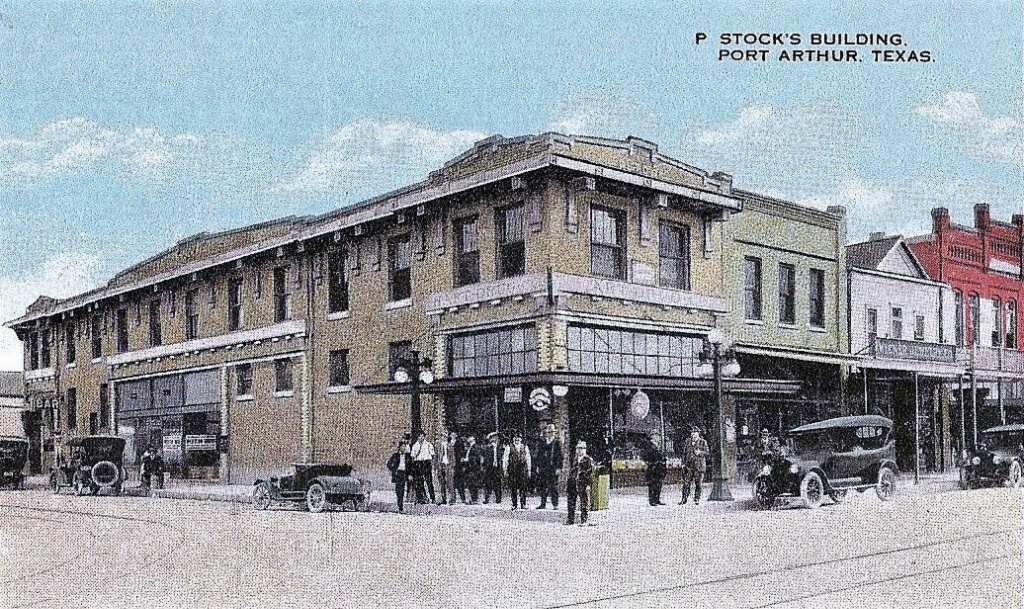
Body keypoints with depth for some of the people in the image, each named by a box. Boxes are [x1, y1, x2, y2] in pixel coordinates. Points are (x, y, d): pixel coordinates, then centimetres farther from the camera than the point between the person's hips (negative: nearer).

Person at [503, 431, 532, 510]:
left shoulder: (525, 448, 12)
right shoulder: (509, 448, 6)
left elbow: (528, 459, 12)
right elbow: (505, 460, 5)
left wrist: (529, 471, 7)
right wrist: (505, 470, -2)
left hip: (523, 470, 1)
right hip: (512, 470, -1)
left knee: (523, 488, -4)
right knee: (513, 488, -1)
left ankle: (523, 504, 0)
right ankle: (514, 505, 4)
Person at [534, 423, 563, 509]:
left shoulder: (557, 443, 0)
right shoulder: (542, 444, 14)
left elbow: (559, 456, -3)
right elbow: (538, 455, 16)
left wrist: (558, 467, -9)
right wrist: (537, 466, 9)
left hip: (553, 468, -4)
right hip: (543, 468, 5)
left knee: (553, 487, -3)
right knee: (543, 487, 6)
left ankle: (555, 504, 2)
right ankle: (543, 504, 12)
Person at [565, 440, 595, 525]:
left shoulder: (588, 460, -2)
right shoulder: (575, 459, 18)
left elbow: (590, 473, -7)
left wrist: (588, 484, -15)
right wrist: (568, 483, 17)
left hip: (583, 484, -6)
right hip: (573, 483, 6)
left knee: (584, 503, -2)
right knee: (571, 501, 6)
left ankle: (584, 521, 3)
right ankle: (570, 519, 15)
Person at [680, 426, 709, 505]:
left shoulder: (703, 442, 5)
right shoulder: (687, 442, 14)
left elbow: (706, 452, 0)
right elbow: (684, 453, 16)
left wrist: (700, 453, -19)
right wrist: (683, 463, 9)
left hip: (699, 465, -2)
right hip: (688, 466, 2)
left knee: (698, 484, 0)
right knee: (686, 483, -2)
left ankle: (697, 499, 10)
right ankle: (684, 499, 4)